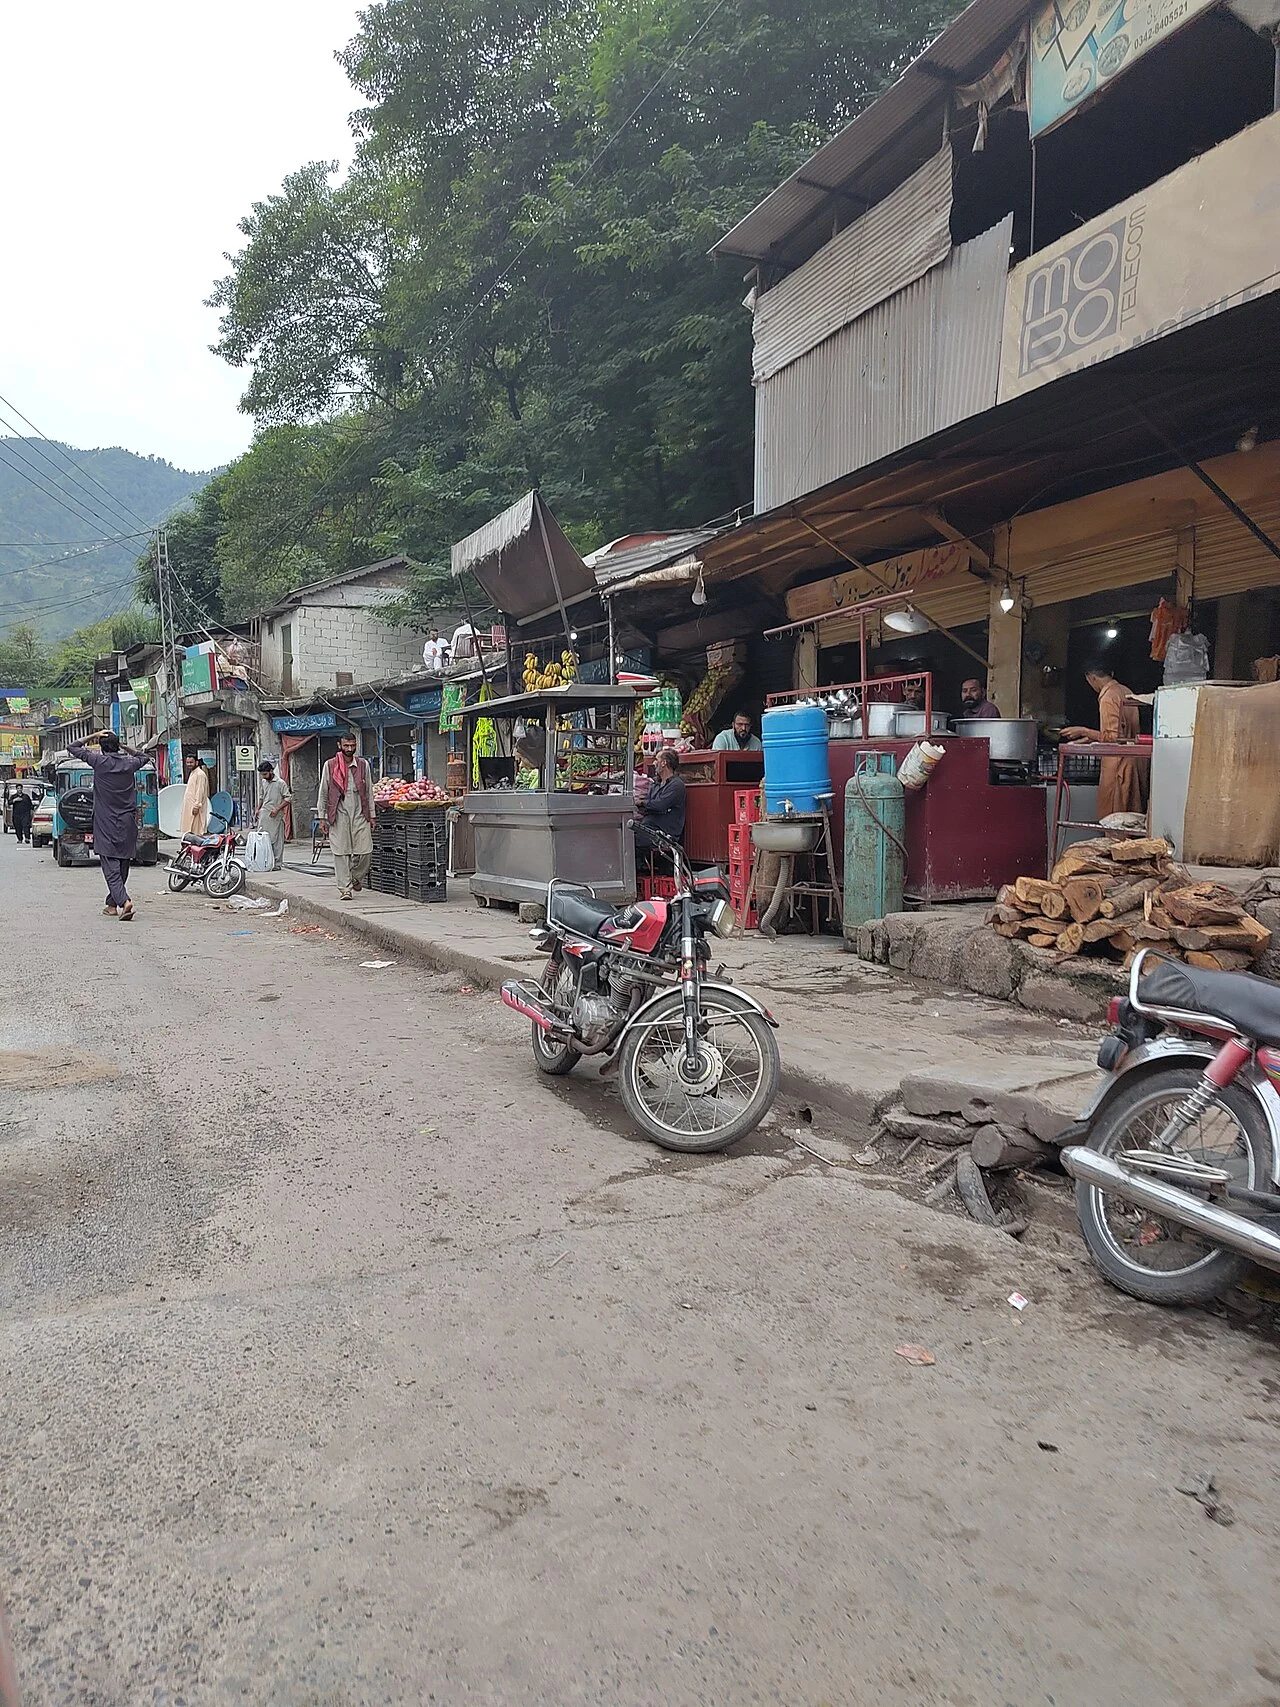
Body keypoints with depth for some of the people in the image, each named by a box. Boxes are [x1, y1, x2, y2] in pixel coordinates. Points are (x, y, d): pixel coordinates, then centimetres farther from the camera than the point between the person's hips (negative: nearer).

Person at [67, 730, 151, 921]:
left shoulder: (100, 762, -6)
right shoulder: (130, 763, 4)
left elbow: (72, 748, 5)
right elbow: (144, 757, 28)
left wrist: (93, 736, 8)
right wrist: (124, 747, 21)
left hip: (106, 825, -4)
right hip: (128, 823, 4)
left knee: (110, 866, -7)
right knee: (122, 866, 13)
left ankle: (124, 901, -25)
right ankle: (112, 904, 22)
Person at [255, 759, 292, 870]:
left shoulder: (280, 783, -7)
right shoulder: (263, 782, 13)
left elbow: (288, 798, -9)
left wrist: (277, 809, -15)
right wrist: (258, 809, 17)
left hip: (275, 816, -6)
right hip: (264, 814, 6)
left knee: (276, 840, -3)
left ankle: (277, 863, 2)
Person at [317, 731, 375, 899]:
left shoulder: (363, 764, 9)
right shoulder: (330, 765, 3)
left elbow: (369, 791, 14)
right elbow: (323, 792, 7)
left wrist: (371, 815, 11)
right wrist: (322, 817, 3)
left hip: (360, 814, 2)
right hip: (339, 815, -2)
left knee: (365, 851, -4)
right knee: (341, 853, -3)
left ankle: (356, 878, 22)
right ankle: (345, 888, 3)